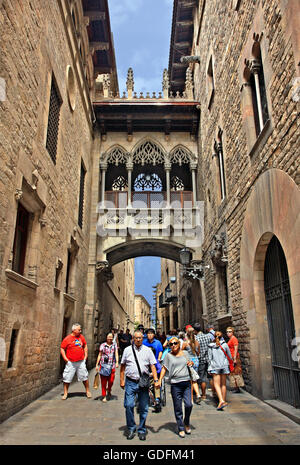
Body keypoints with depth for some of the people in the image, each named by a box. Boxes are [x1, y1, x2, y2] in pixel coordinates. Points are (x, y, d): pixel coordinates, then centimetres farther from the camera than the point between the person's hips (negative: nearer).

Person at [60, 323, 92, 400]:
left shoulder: (81, 337, 5)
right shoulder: (67, 339, -7)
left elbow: (85, 346, 17)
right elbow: (62, 348, -3)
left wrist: (85, 355, 10)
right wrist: (65, 358, -9)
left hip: (81, 362, 3)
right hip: (71, 362, -3)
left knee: (85, 377, 8)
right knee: (67, 378, 2)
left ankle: (88, 391, 24)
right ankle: (65, 394, 19)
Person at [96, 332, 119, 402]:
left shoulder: (115, 345, 6)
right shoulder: (103, 345, 3)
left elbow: (116, 354, -2)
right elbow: (99, 355, 8)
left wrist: (117, 362, -16)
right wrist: (97, 364, 5)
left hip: (112, 366, 1)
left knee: (111, 381, 0)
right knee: (103, 382, 0)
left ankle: (109, 391, 30)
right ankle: (104, 396, 13)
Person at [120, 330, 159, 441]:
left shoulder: (147, 350, 5)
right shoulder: (127, 350, 5)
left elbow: (152, 366, 4)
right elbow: (123, 366, 10)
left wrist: (156, 380, -5)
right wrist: (121, 381, 7)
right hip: (130, 382, 0)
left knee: (143, 408, 6)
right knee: (129, 405, -6)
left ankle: (141, 430, 22)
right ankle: (131, 429, 14)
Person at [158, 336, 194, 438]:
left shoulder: (184, 354, 8)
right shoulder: (168, 355, 2)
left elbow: (190, 362, 24)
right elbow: (164, 368, 4)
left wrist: (191, 363, 1)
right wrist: (160, 380, -5)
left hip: (187, 383, 2)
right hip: (175, 384, -2)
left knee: (189, 405, -5)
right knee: (178, 408, 4)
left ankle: (186, 423, 23)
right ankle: (181, 428, 20)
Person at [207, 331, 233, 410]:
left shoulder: (211, 346, -1)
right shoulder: (225, 345, 0)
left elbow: (210, 358, 1)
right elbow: (229, 356, 9)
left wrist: (209, 368, 7)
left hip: (215, 366, -2)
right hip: (224, 366, 2)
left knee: (216, 384, -2)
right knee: (223, 384, 12)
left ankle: (221, 400, -19)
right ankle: (223, 400, 20)